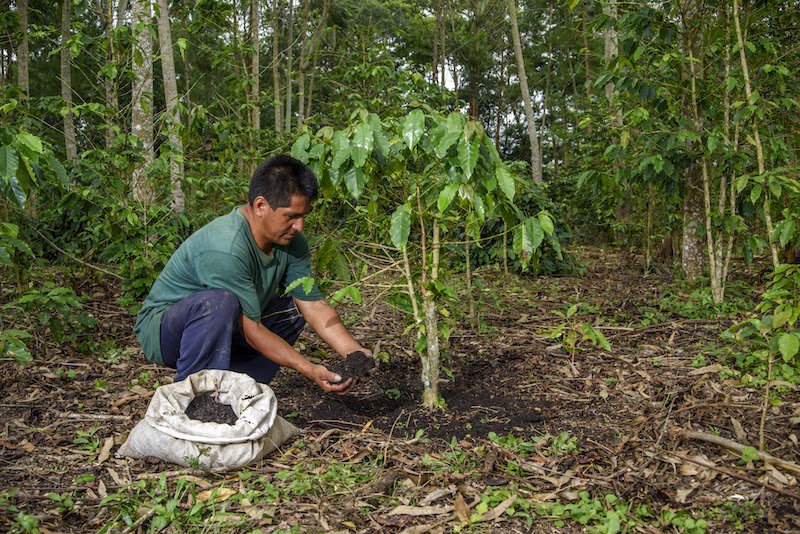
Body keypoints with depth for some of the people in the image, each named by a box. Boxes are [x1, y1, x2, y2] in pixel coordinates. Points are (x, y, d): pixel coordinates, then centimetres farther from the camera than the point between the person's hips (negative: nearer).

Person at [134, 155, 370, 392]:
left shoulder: (291, 241, -7)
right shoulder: (225, 250, -32)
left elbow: (314, 304, -5)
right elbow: (251, 332, -27)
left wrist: (355, 353, -18)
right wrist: (310, 370, -29)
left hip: (223, 330, 8)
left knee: (294, 307, 3)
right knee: (219, 301, -36)